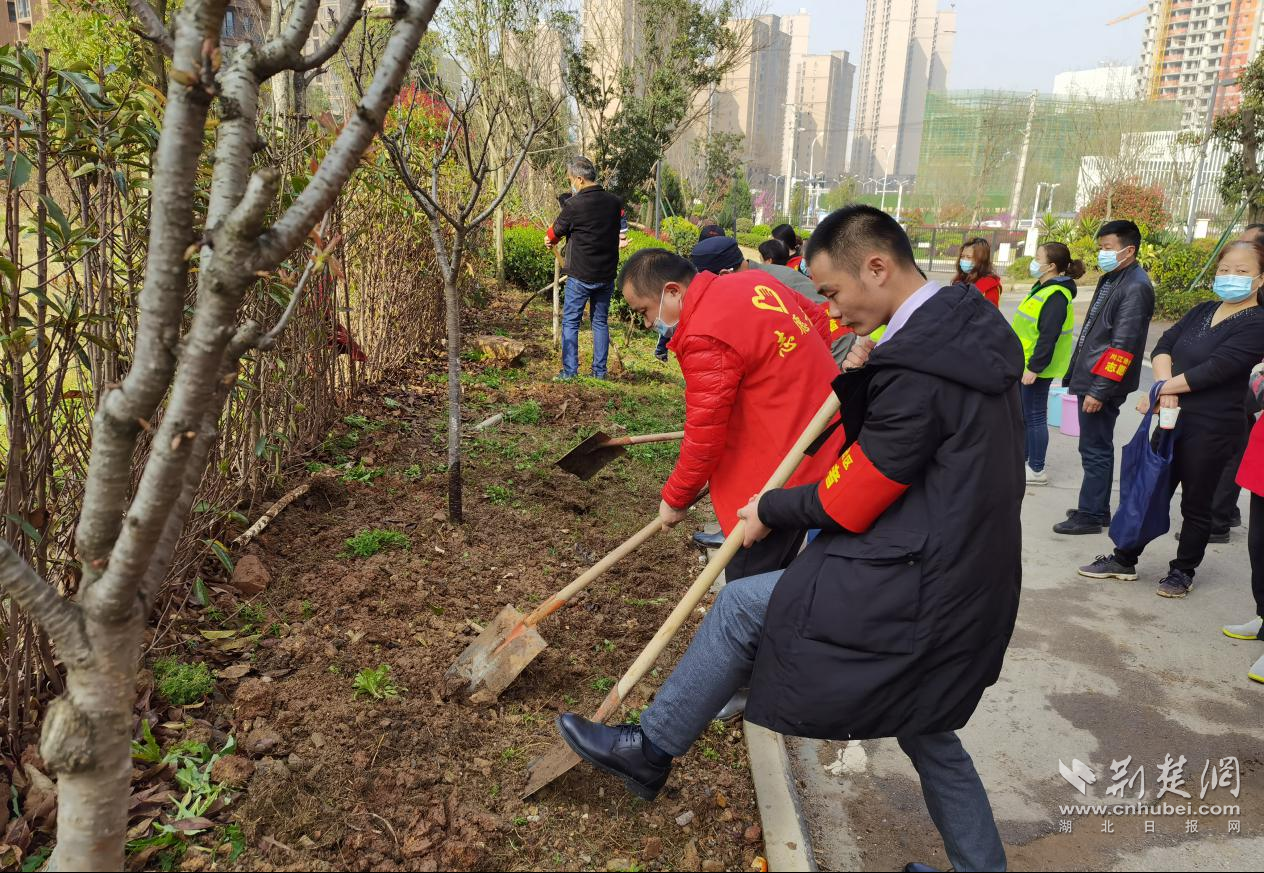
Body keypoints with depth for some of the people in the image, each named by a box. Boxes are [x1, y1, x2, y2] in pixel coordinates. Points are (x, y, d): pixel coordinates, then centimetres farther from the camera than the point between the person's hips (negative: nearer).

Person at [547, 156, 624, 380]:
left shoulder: (575, 205, -14)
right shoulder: (614, 202, 1)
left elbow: (556, 232, 0)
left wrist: (550, 241, 26)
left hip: (580, 275, -5)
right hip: (607, 275, 5)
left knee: (570, 322, 6)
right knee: (601, 322, 13)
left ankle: (570, 370, 4)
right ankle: (600, 371, 15)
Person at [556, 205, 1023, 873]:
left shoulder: (916, 367, -24)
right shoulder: (968, 323, 7)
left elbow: (848, 504, -17)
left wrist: (771, 510, -1)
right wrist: (858, 381, 0)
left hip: (913, 594, -9)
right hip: (968, 584, 10)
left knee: (739, 608, 1)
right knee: (928, 732, 25)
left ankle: (651, 750, 17)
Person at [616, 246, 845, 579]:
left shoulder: (706, 339, -22)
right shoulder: (754, 281, 5)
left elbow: (704, 438, -17)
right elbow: (817, 320, 17)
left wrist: (675, 499, -1)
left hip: (782, 471, -10)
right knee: (776, 575, 22)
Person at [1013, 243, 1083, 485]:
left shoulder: (1056, 295, -19)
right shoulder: (1043, 288, 12)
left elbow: (1049, 336, -25)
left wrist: (1034, 368, -25)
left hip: (1036, 367, -10)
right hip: (1025, 363, 10)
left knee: (1034, 416, -1)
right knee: (1022, 414, 17)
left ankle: (1037, 470, 8)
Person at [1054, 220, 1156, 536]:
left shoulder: (1135, 287, -16)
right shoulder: (1110, 279, 13)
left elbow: (1122, 345, -21)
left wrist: (1099, 390, -22)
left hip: (1102, 384, -9)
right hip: (1090, 378, 9)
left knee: (1095, 450, -1)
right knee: (1095, 448, 16)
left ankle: (1090, 516, 8)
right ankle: (1096, 508, 27)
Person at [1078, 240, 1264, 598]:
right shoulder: (1204, 311, 9)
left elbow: (1214, 370, -21)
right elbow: (1163, 346, 1)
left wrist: (1159, 390, -17)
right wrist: (1168, 387, -16)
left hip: (1211, 430, -6)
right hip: (1172, 419, 6)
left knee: (1195, 504, 8)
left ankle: (1183, 572, 24)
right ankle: (1124, 560, 23)